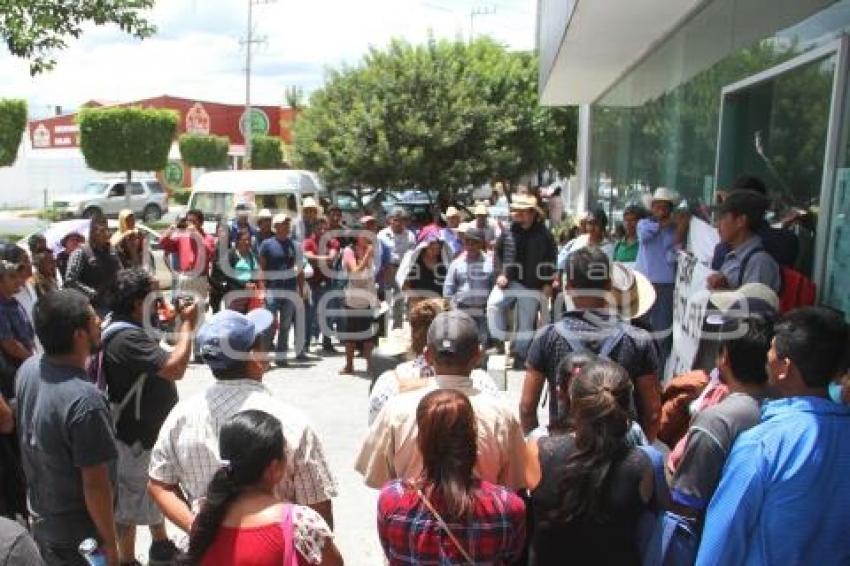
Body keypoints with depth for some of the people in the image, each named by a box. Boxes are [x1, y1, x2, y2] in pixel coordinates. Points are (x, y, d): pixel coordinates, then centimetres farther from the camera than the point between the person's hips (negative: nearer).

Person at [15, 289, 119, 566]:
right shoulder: (85, 400, -34)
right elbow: (95, 484, -26)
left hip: (39, 515, 7)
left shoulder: (28, 369, -11)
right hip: (77, 534, -7)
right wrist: (109, 542, -15)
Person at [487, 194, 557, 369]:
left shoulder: (544, 236, -1)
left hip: (532, 286, -1)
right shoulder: (508, 233, 4)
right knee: (493, 304, -24)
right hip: (509, 281, 1)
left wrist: (548, 283, -4)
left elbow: (551, 261, 3)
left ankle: (520, 357, 19)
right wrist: (499, 273, -3)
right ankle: (499, 340, -8)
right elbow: (497, 254, 11)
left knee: (526, 322, 6)